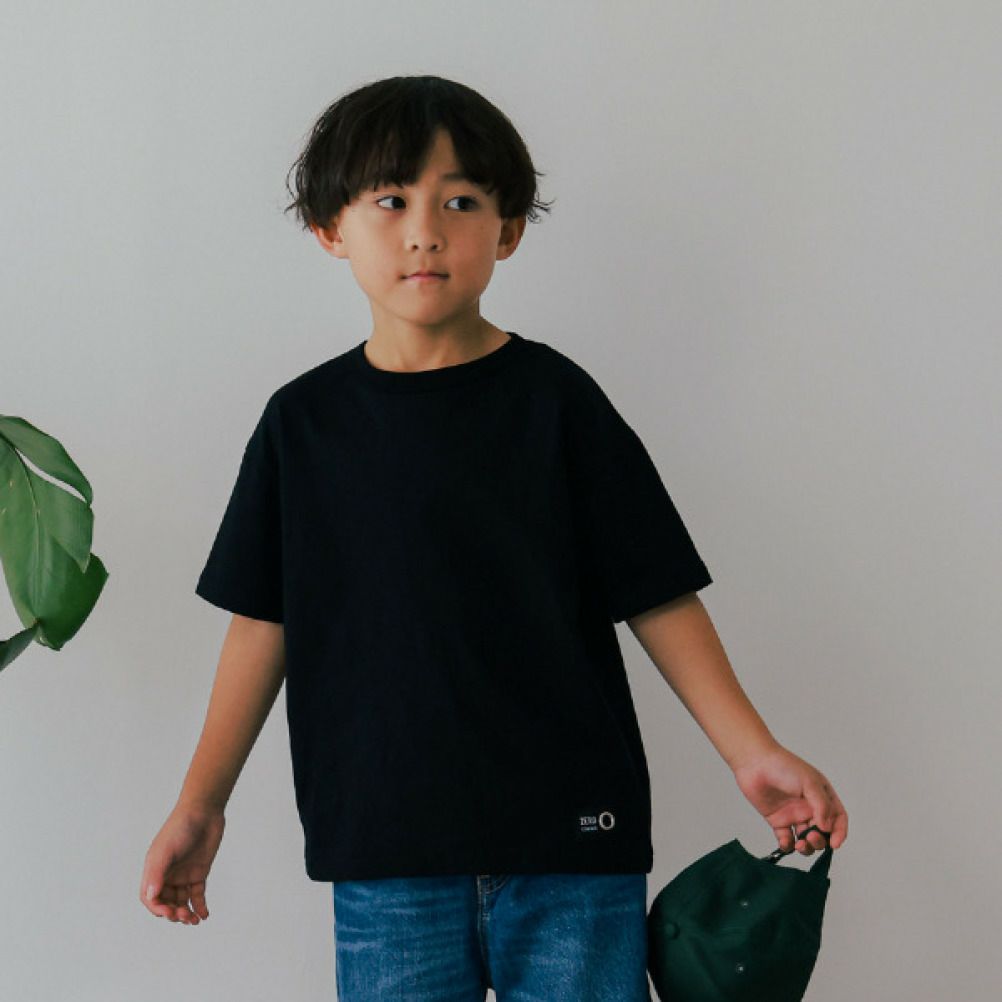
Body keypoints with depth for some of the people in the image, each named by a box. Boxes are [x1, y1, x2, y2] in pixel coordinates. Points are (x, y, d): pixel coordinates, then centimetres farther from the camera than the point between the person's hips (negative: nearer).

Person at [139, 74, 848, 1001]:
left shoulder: (553, 399, -1)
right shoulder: (304, 420, 5)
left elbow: (656, 595, 1)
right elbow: (264, 620, 10)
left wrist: (754, 753, -6)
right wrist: (201, 805, 11)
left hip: (569, 839, -1)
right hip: (383, 861, 1)